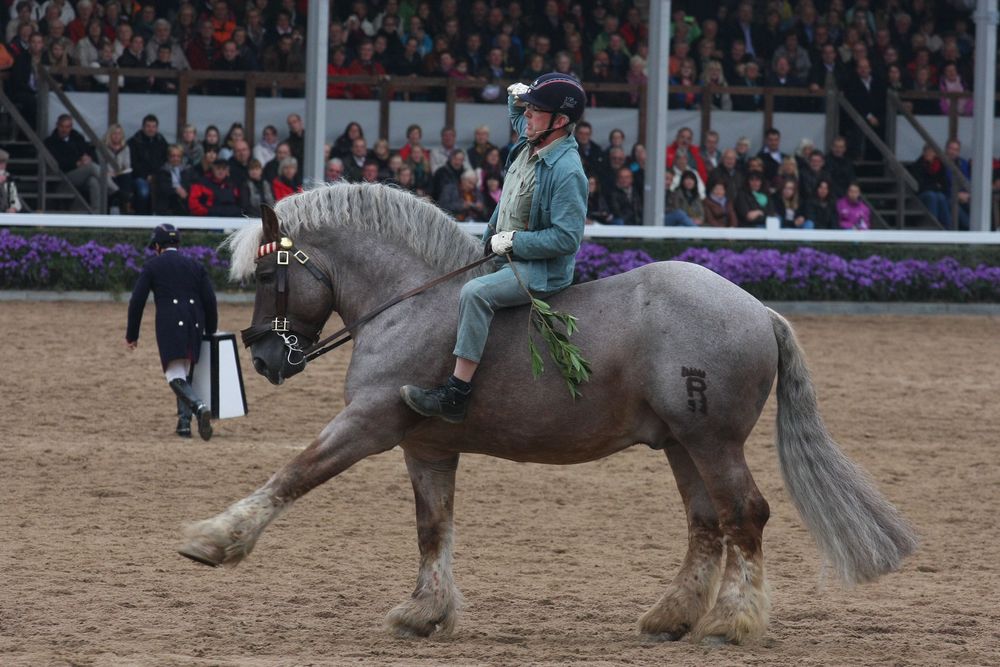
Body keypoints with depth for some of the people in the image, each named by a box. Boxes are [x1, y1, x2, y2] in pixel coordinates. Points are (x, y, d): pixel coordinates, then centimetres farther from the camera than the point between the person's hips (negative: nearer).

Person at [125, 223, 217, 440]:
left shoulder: (153, 266, 7)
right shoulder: (195, 266, 16)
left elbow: (137, 301, 3)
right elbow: (210, 301, 10)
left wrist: (132, 335, 10)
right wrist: (210, 332, 19)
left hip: (169, 326, -4)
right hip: (194, 325, 4)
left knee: (176, 377, -11)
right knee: (185, 375, 17)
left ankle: (200, 407, -37)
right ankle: (184, 422, 10)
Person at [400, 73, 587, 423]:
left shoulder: (567, 171, -23)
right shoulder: (531, 140, 4)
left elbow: (567, 238, -26)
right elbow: (517, 116, 30)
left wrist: (512, 241, -22)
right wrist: (517, 96, 7)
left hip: (541, 271, -11)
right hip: (506, 255, 11)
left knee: (475, 292, -33)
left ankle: (456, 394, -36)